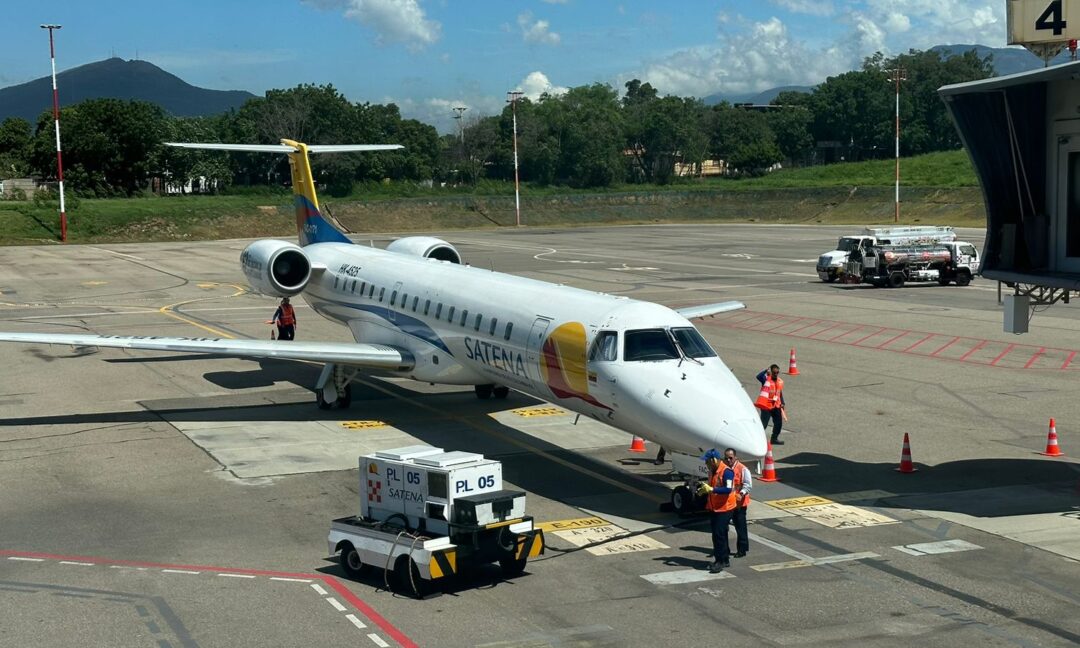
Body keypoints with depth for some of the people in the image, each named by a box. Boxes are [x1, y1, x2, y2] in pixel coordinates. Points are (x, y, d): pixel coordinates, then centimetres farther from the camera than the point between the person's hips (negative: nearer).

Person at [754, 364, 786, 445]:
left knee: (779, 423, 13)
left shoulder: (780, 381, 8)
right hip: (766, 406, -7)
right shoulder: (766, 379, -13)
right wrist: (766, 371, -39)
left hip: (776, 406, 7)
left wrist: (782, 403, 11)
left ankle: (774, 439, 30)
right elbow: (759, 377, -35)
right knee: (764, 424, -10)